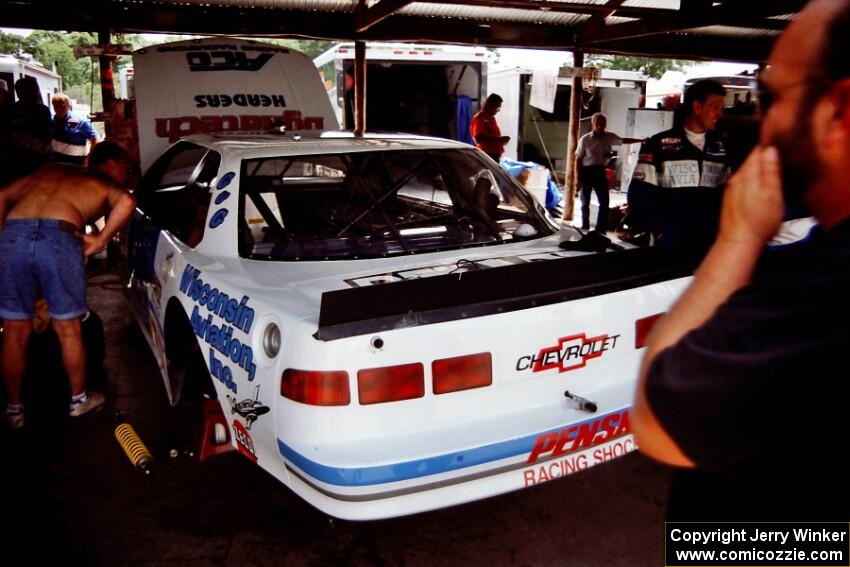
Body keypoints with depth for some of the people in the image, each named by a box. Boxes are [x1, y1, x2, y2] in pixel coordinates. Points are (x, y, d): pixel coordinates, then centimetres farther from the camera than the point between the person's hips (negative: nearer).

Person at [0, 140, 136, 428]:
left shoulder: (50, 170, 32)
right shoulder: (107, 184, 20)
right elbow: (127, 202, -5)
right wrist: (100, 240, 1)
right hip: (58, 238, -3)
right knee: (68, 330, 15)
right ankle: (79, 400, 31)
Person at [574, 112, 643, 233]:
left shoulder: (609, 137, 2)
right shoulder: (585, 139, -9)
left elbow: (624, 140, 15)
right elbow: (578, 159, -6)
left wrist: (641, 140, 9)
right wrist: (579, 178, -9)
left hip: (600, 171, 4)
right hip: (586, 171, -3)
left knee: (604, 202, 0)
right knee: (585, 202, 5)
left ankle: (601, 229, 7)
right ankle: (585, 227, 18)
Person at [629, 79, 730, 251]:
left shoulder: (720, 148, 12)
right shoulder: (659, 145, -2)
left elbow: (725, 194, 14)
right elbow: (640, 195, -6)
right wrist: (660, 231, -12)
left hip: (710, 243, 4)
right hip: (670, 243, -4)